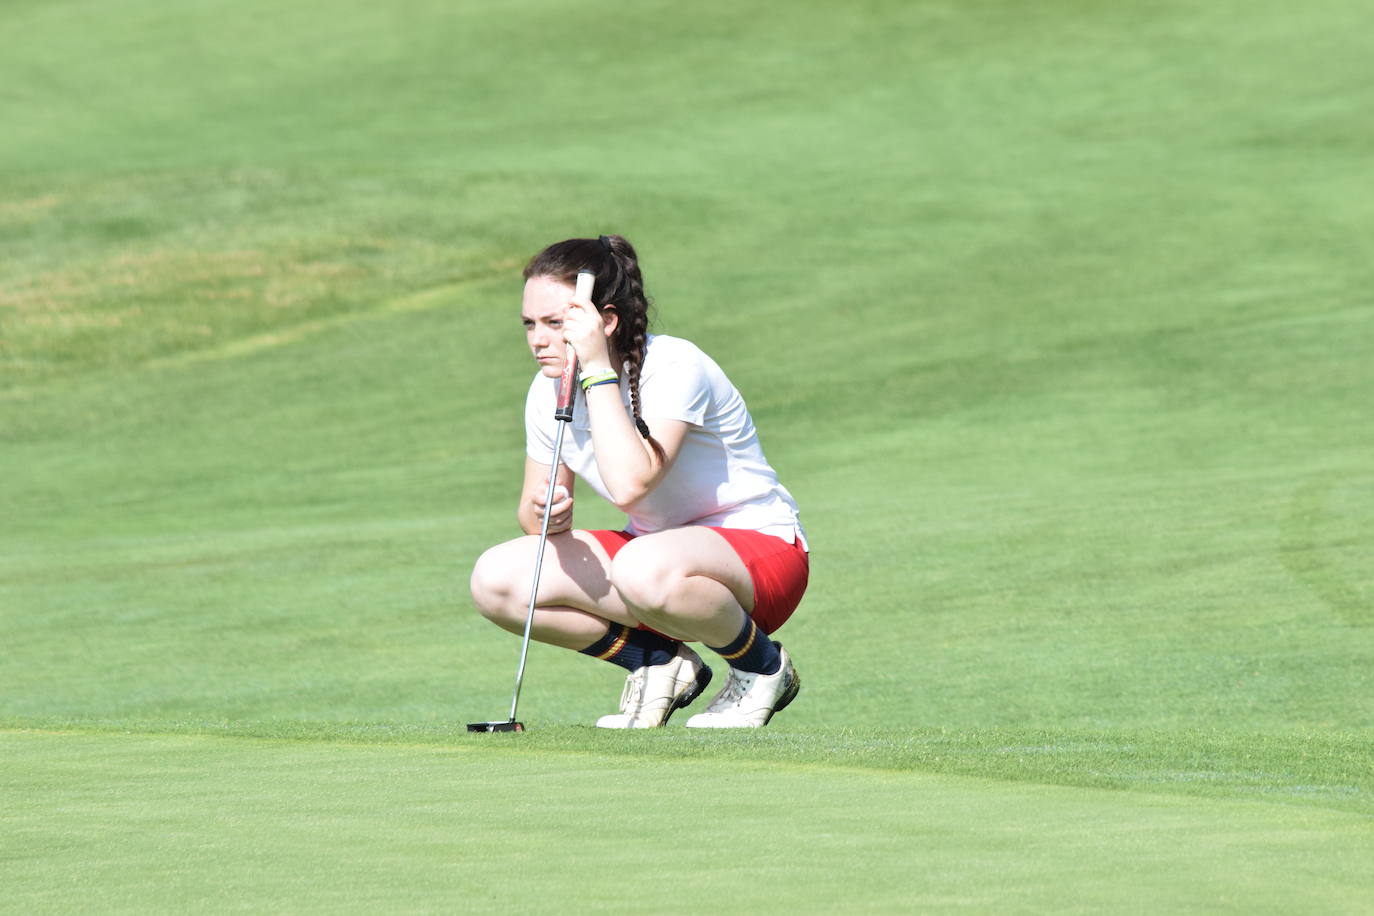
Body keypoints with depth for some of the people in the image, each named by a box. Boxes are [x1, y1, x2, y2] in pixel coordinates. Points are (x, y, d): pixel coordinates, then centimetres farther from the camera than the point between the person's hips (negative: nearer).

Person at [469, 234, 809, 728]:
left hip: (761, 545, -7)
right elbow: (532, 508, 6)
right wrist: (545, 515, -19)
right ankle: (658, 662, 1)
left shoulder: (673, 368, -23)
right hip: (657, 547, 7)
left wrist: (599, 370, -33)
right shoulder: (549, 391, -3)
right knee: (494, 580, -14)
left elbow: (630, 485, -38)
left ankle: (762, 669, -11)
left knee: (645, 569, -41)